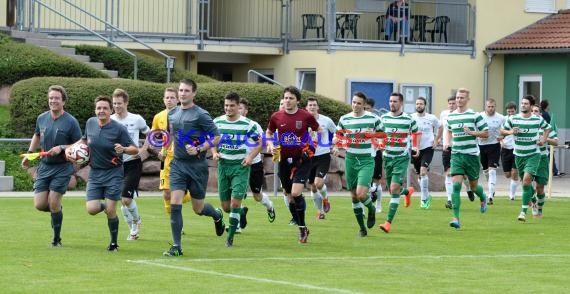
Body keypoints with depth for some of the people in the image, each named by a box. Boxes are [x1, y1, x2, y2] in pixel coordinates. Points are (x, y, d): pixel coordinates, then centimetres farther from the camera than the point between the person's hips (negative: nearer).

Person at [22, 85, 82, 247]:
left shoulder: (71, 122, -11)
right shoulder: (41, 118, 4)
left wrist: (61, 148, -20)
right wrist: (29, 154, 16)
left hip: (62, 168, -5)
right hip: (44, 166, 5)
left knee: (53, 204, -9)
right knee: (39, 204, -3)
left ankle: (57, 239, 7)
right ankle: (57, 211, 31)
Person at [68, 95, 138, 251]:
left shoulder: (119, 128, -12)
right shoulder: (90, 123, 2)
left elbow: (135, 149, -11)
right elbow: (85, 139, 23)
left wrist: (123, 149, -31)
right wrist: (73, 148, 8)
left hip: (113, 173, -4)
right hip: (95, 173, 4)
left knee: (111, 211, -7)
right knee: (92, 209, -11)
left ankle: (114, 242, 15)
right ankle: (104, 206, 26)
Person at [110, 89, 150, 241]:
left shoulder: (136, 119, -5)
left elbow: (149, 134, 10)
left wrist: (142, 150, -3)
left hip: (133, 164, -3)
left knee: (126, 198, -12)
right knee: (122, 200, 5)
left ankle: (136, 220, 18)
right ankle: (133, 230, 22)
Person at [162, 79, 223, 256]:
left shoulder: (201, 115, -10)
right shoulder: (172, 114, 8)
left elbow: (216, 137, -8)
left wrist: (199, 149, -18)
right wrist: (164, 150, 13)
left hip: (197, 165, -4)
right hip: (178, 164, 4)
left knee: (198, 208, 8)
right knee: (175, 204, -11)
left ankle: (217, 215, 44)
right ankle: (176, 247, -7)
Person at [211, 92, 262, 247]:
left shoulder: (247, 124, -7)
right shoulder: (217, 122, 2)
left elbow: (260, 142, 2)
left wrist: (251, 157, -11)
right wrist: (214, 153, -4)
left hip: (241, 166, -4)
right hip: (223, 165, 4)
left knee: (235, 202, -15)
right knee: (225, 206, 6)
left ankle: (230, 237, -5)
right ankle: (242, 212, 40)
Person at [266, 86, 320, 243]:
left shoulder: (306, 116, -7)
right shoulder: (276, 117, 0)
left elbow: (319, 130, 9)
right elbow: (269, 133, 17)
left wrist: (313, 144, -7)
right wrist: (271, 145, -1)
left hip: (302, 160, -4)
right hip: (284, 160, 4)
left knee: (296, 193, -19)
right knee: (290, 197, 8)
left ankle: (303, 228, -2)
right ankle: (302, 228, 25)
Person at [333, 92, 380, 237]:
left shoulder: (373, 118, -3)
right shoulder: (344, 119, 4)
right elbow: (338, 136, 15)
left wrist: (373, 134, -13)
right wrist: (336, 146, -5)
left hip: (366, 161, -3)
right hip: (350, 160, 3)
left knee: (361, 193, -19)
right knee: (354, 195, 6)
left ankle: (371, 209, 16)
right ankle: (362, 228, 19)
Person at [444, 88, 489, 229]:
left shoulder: (475, 115, -5)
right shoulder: (450, 116, 8)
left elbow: (486, 133, -2)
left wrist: (472, 132, -16)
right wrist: (447, 142, 9)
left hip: (471, 154, -2)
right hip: (456, 155, 2)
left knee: (473, 185, 11)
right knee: (456, 185, -13)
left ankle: (483, 198, 48)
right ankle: (456, 218, -17)